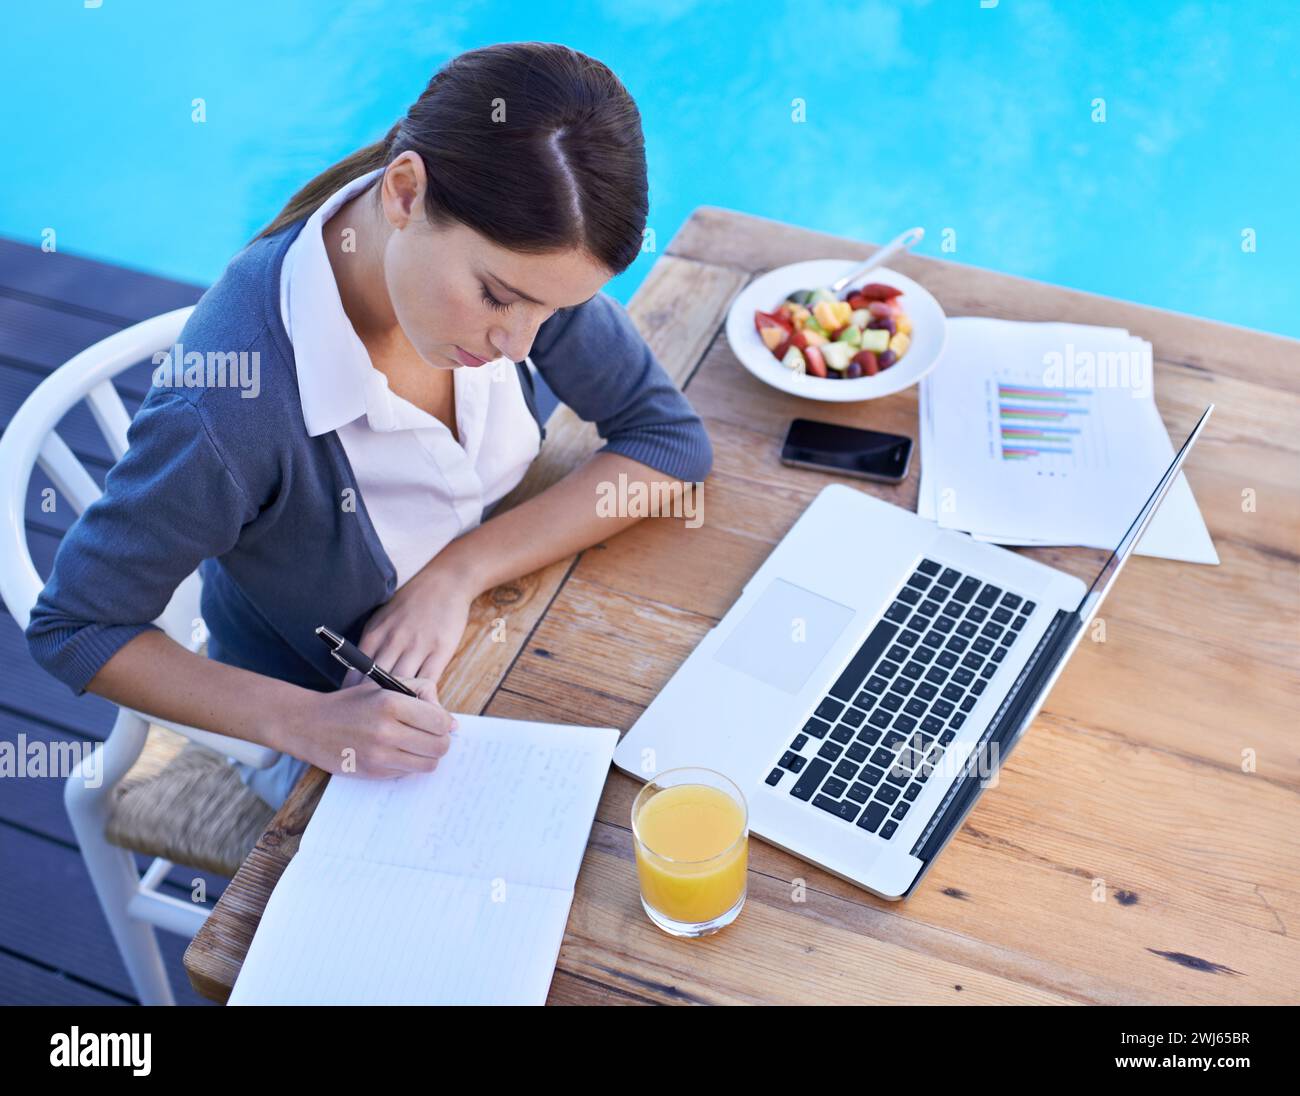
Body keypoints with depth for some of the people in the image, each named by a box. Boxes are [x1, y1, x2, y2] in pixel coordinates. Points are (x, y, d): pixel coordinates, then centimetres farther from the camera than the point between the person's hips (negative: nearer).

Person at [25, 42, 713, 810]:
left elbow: (672, 442, -15)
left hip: (494, 644, 5)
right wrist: (304, 723, -32)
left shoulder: (511, 253, -22)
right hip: (337, 740, -5)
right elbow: (73, 628, -21)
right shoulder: (229, 407, -36)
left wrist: (458, 573, -25)